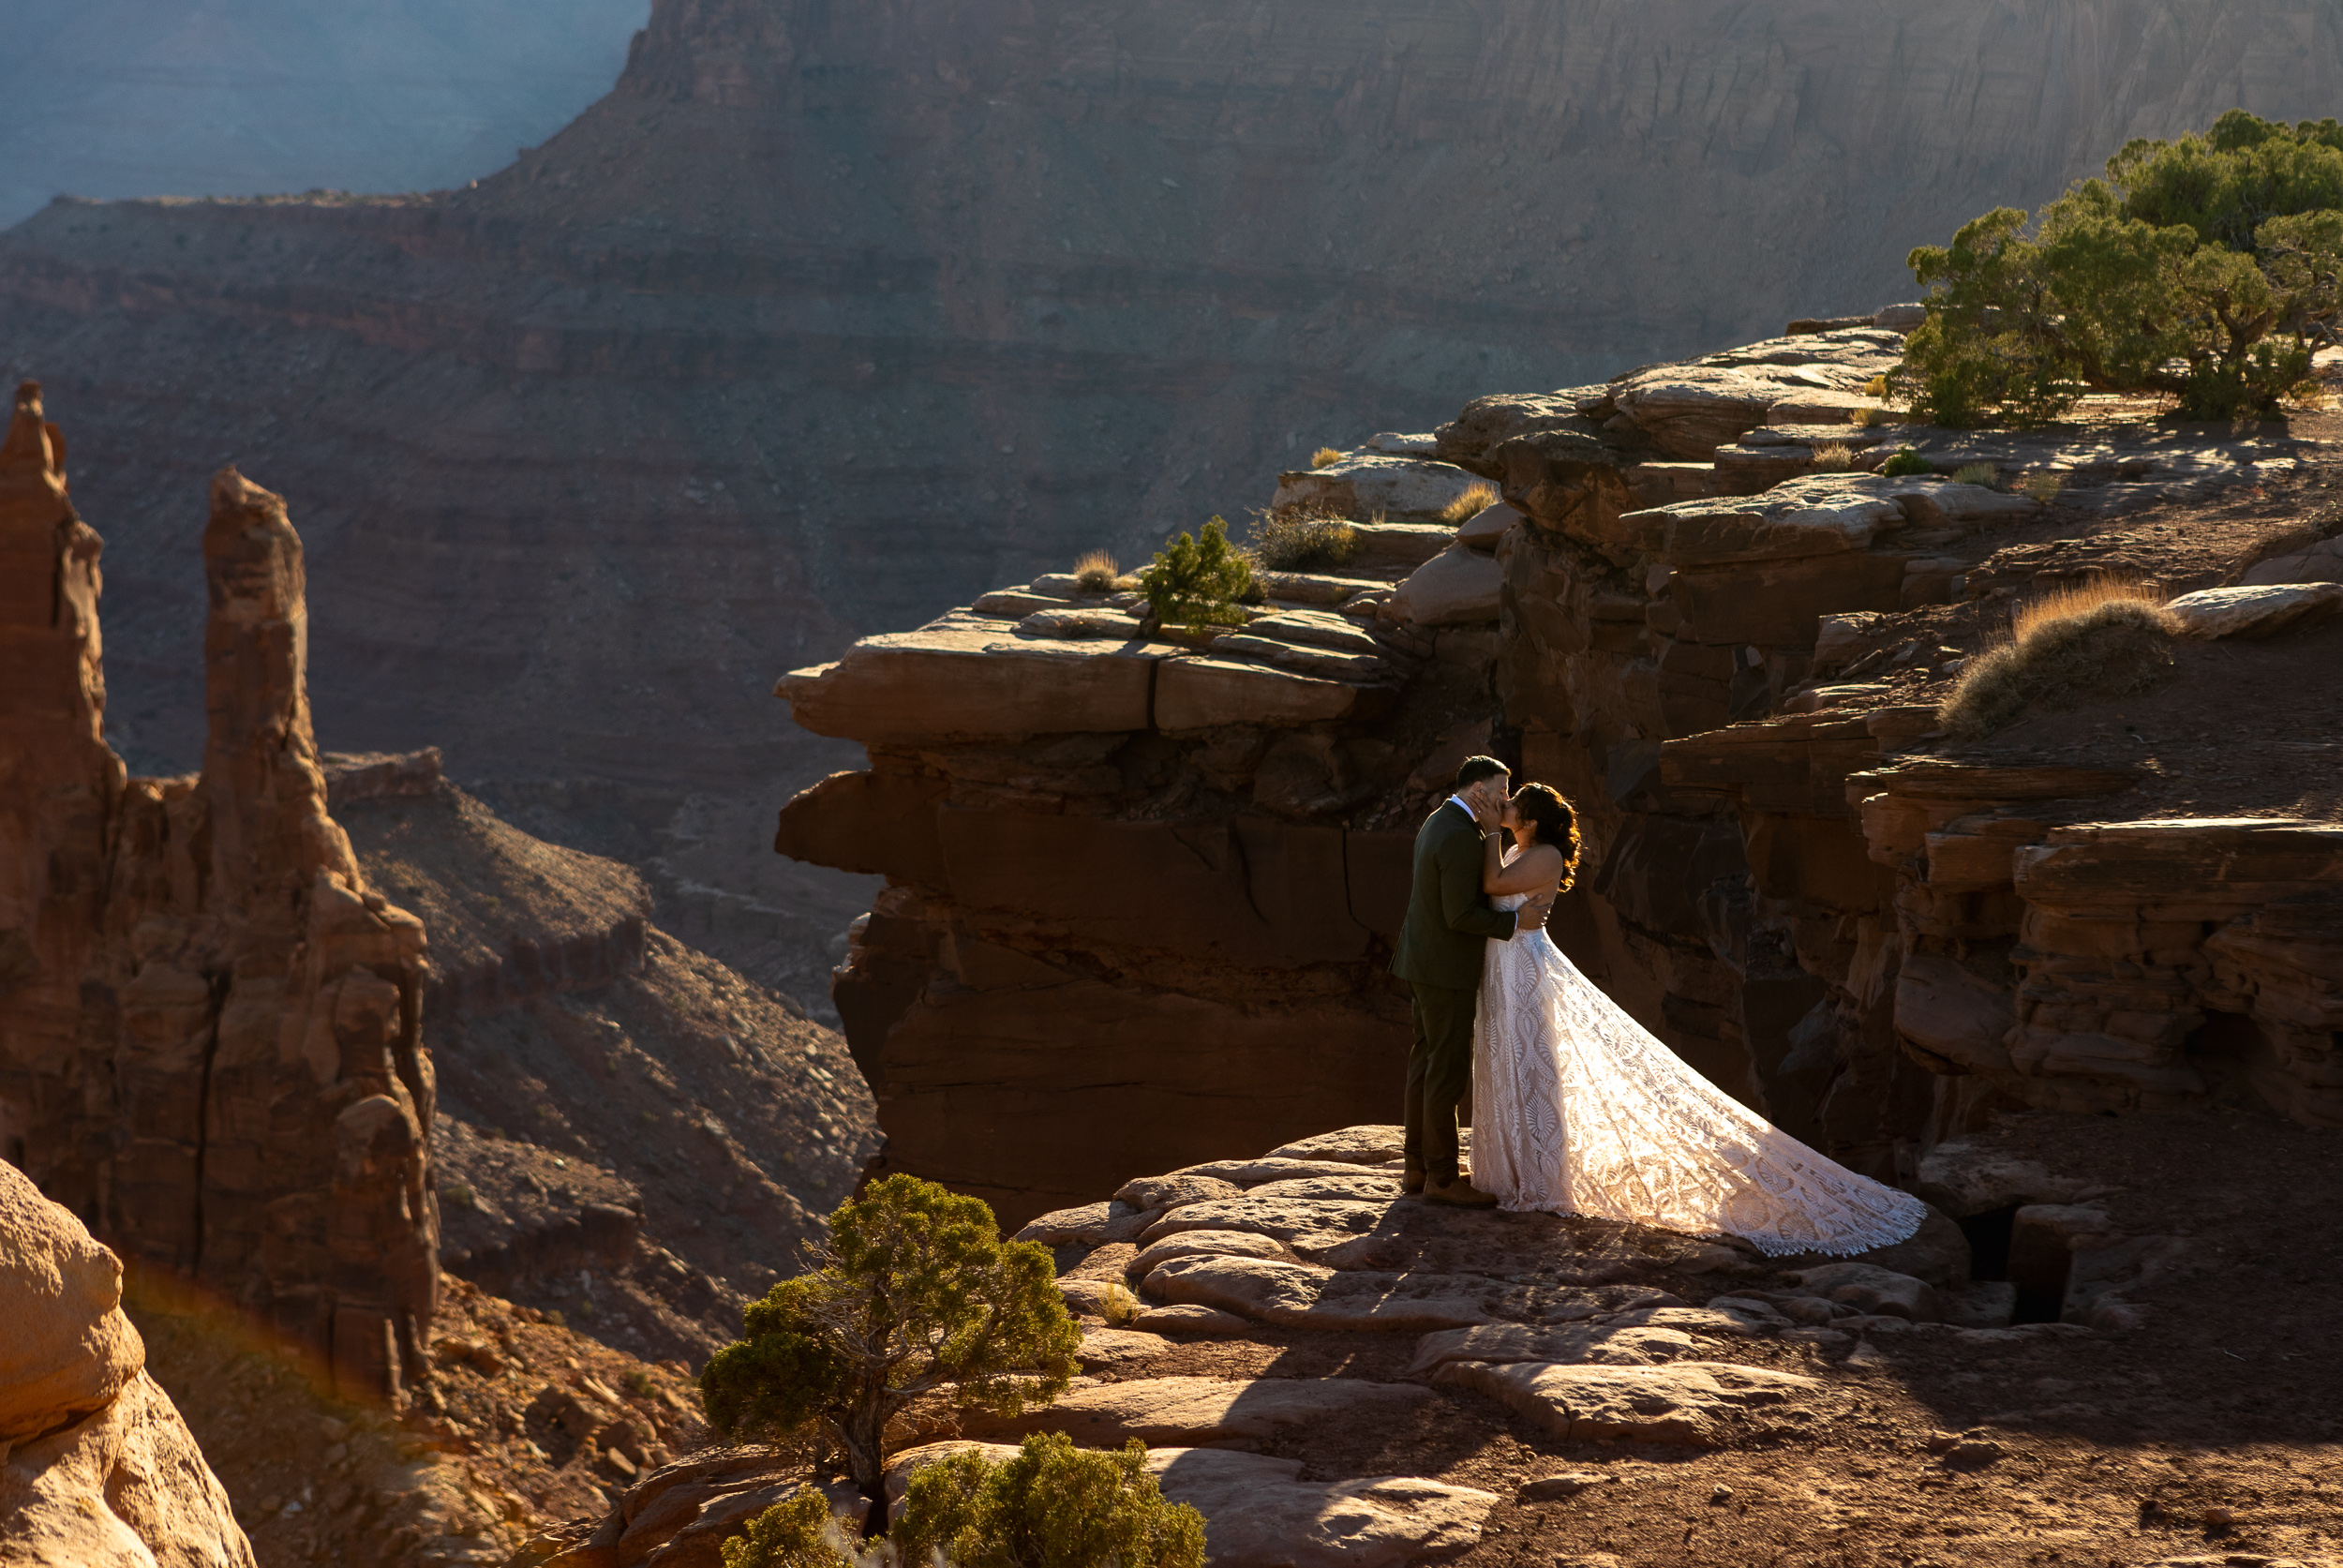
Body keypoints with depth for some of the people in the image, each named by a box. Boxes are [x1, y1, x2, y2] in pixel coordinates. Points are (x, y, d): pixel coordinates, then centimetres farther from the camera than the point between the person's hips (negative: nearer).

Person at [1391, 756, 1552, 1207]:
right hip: (1446, 970, -10)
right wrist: (1515, 921, -15)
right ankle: (1443, 1177, 1)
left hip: (1424, 963, 10)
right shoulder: (1461, 836, -22)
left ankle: (1419, 1165, 21)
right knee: (1449, 1071, -4)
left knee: (1427, 1063, 15)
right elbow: (1460, 915, -24)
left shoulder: (1437, 823, 11)